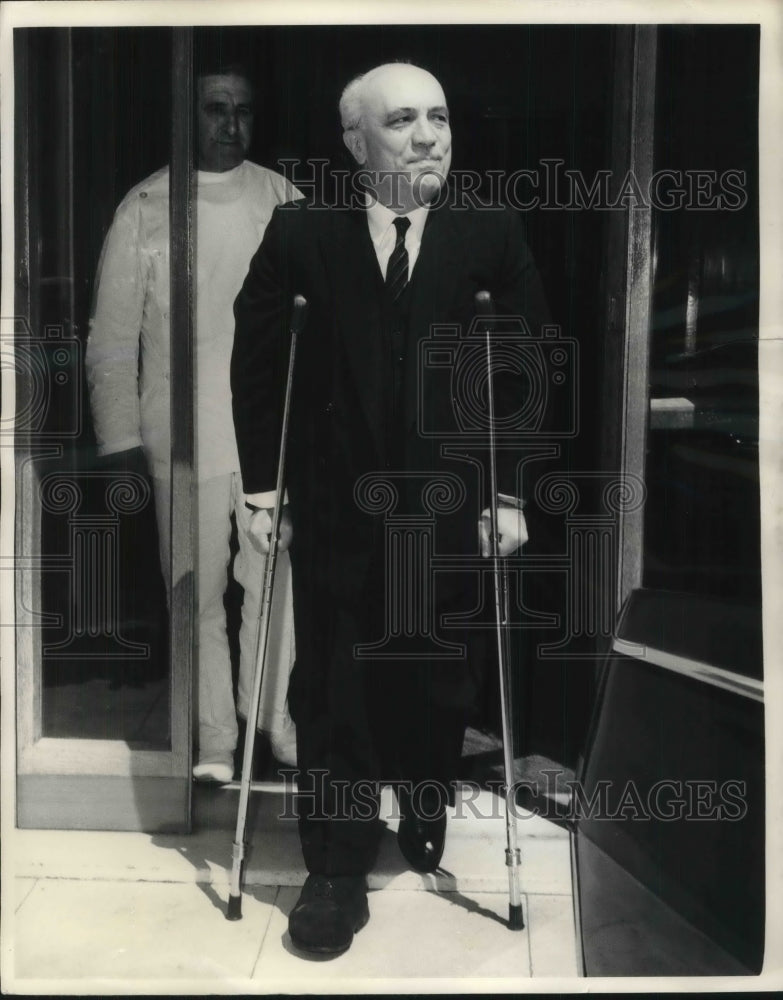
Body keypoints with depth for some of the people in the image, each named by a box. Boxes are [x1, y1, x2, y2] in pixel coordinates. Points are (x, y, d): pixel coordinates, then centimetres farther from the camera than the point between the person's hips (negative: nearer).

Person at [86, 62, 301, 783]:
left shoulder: (281, 197, 8)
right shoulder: (147, 207, 2)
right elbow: (113, 333, 2)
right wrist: (120, 437, -3)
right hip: (185, 435, -1)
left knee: (276, 581, 7)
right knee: (199, 594, 4)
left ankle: (272, 715, 26)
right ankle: (213, 738, 19)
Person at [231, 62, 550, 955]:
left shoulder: (493, 235, -1)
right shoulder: (301, 232, -1)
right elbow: (255, 357, 3)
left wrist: (511, 490, -3)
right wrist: (262, 484, 0)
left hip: (446, 500, 1)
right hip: (333, 503, 0)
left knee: (437, 679, 13)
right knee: (330, 688, 5)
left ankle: (424, 819, 41)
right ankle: (337, 872, 21)